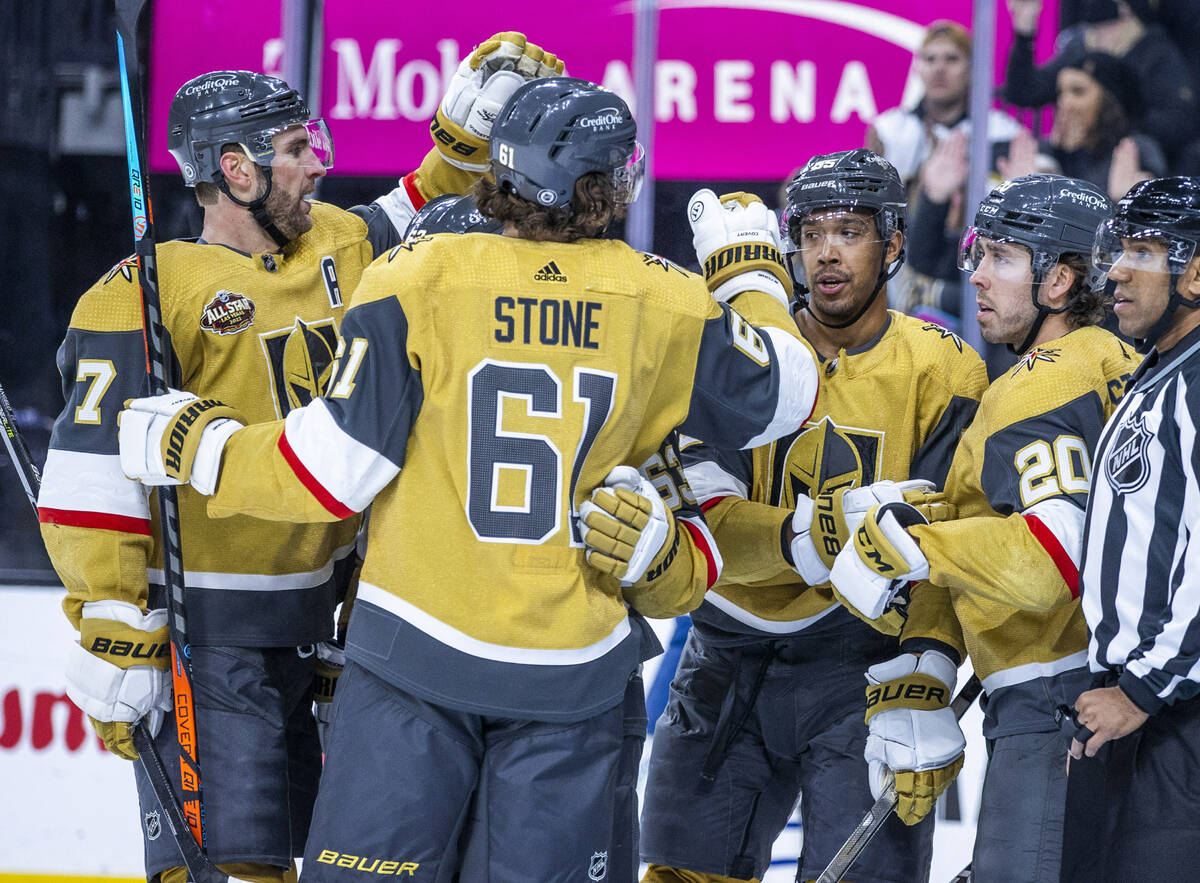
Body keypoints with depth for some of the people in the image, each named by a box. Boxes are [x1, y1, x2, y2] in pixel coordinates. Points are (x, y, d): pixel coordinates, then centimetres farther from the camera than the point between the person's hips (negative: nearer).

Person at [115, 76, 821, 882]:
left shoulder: (421, 279, -9)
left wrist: (195, 448, 6)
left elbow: (336, 471, -8)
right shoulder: (663, 306, -2)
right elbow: (783, 391, 13)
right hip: (571, 670, 2)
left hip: (418, 650, -2)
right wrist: (751, 270, 29)